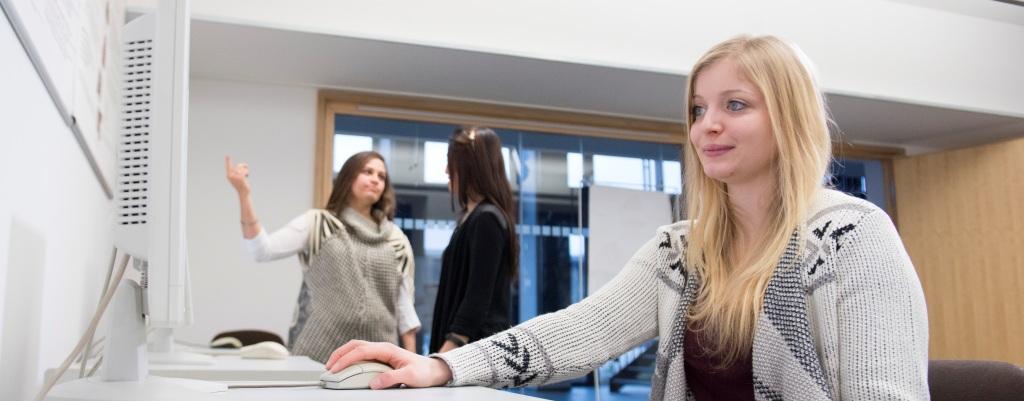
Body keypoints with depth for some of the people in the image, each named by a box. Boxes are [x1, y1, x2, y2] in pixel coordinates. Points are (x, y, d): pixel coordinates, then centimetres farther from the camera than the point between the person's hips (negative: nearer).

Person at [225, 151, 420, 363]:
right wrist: (244, 194, -17)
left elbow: (405, 304, 12)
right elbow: (263, 250, -6)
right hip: (318, 353, -2)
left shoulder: (397, 240, 12)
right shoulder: (317, 224, 6)